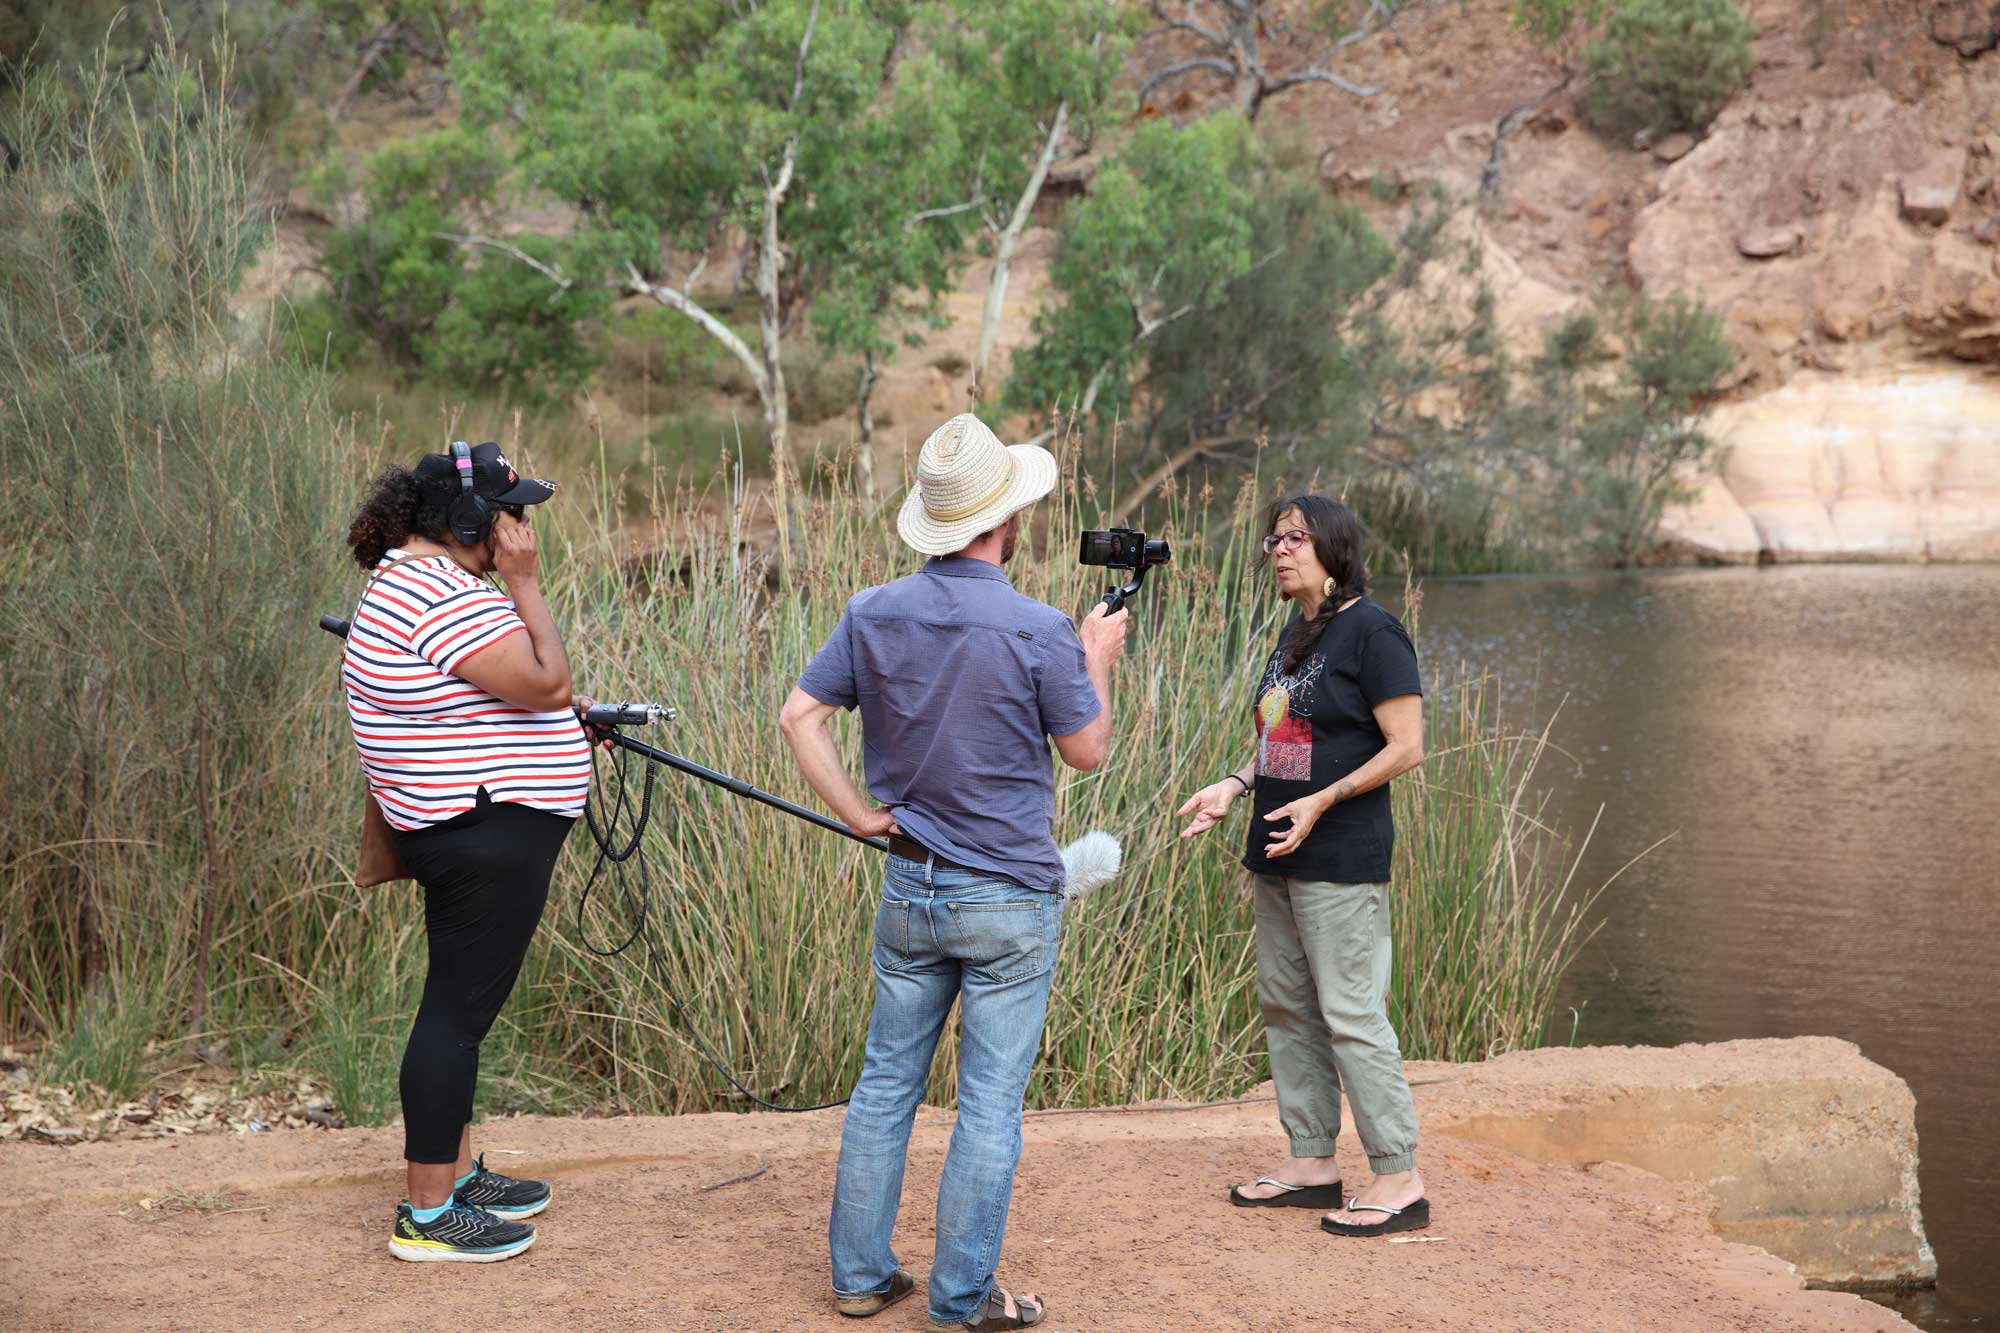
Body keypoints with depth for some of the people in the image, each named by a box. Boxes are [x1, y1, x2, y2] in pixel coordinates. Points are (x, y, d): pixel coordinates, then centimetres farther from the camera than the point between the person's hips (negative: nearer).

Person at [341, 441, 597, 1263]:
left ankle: (457, 1174, 30)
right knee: (459, 1009, -5)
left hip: (459, 831, 11)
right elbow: (548, 684, -23)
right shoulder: (444, 596, -21)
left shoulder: (408, 578, 14)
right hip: (487, 835, -11)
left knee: (463, 1002, 18)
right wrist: (525, 584, -16)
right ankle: (426, 1217, 3)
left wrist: (573, 722, 18)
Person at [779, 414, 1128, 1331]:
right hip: (1010, 895, -5)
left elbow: (799, 716, 0)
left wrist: (857, 814, 5)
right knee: (990, 1103, 3)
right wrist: (1098, 661, 11)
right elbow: (1086, 750, -4)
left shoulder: (873, 615, -1)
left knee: (885, 1082, 15)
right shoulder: (1039, 633, -15)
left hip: (908, 885, 5)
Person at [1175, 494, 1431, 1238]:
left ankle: (1399, 1178, 0)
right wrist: (1235, 786, 7)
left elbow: (1406, 748, -14)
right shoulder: (1294, 635, 15)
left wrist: (1322, 801, -21)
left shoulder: (1370, 632, -11)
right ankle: (1312, 1163, 23)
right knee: (1286, 1009, 13)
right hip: (1277, 857, 9)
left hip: (1341, 864, -9)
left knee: (1352, 1016, -8)